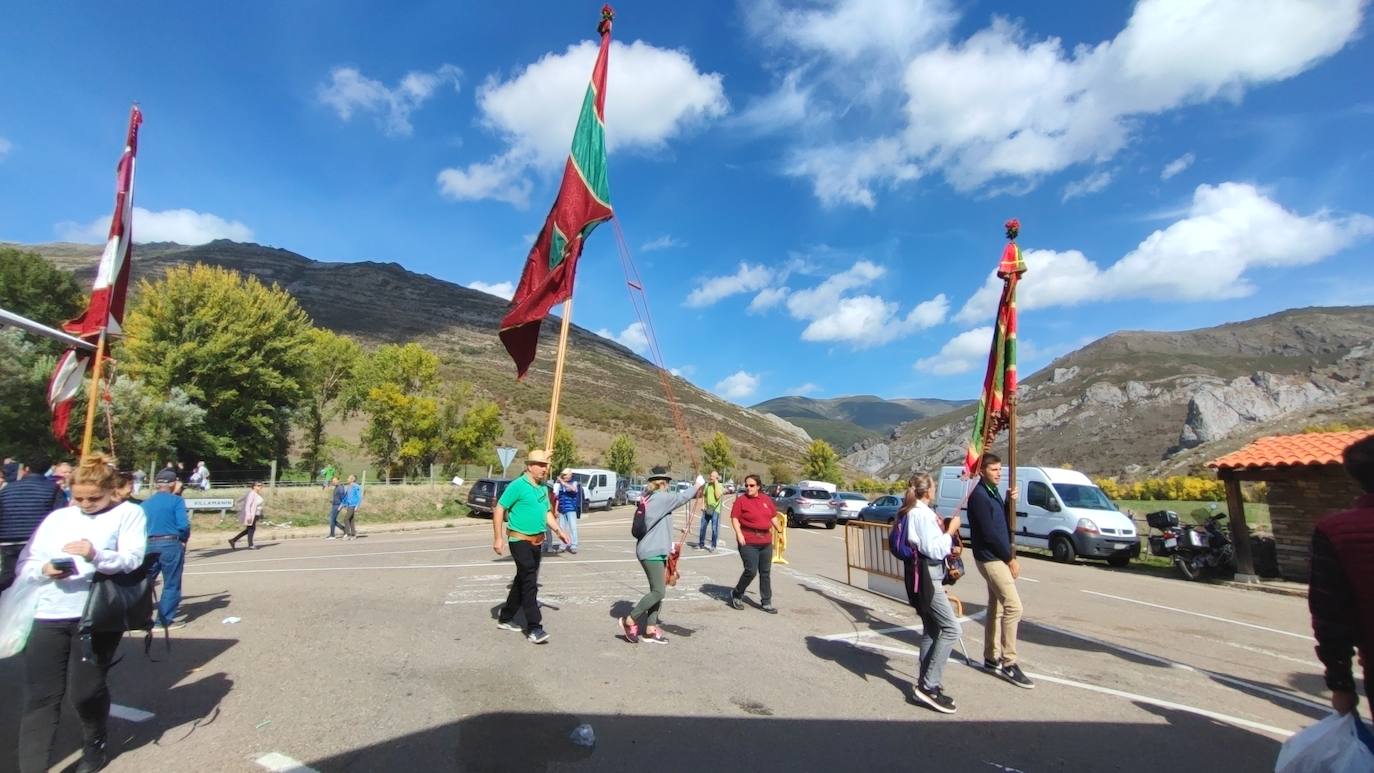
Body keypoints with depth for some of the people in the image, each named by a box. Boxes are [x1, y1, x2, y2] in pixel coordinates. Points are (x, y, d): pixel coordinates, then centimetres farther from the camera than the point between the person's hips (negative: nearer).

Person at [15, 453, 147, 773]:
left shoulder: (128, 513, 1)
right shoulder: (57, 517, 15)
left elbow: (133, 560, -9)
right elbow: (24, 565, 12)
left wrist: (96, 555, -27)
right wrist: (45, 569, -10)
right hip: (48, 615, 4)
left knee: (85, 689, 5)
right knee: (40, 695, 3)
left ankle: (94, 745, 30)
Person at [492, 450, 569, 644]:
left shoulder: (543, 488, 10)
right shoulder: (517, 486, -13)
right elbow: (499, 510, -13)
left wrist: (558, 530, 6)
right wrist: (498, 538, -16)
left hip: (536, 541, 8)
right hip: (520, 540, -8)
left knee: (522, 580, 16)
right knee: (529, 582, -10)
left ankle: (505, 618, 31)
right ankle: (534, 628, -6)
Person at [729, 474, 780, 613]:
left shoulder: (766, 499, 9)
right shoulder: (741, 500, -5)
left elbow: (773, 516, 19)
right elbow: (734, 518, -10)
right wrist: (739, 535, -20)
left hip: (766, 541, 6)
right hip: (748, 542, -5)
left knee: (766, 572, 10)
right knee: (751, 571, -8)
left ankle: (766, 603, 21)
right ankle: (736, 594, 16)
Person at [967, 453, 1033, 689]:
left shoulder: (993, 492, 12)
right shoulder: (978, 495, -17)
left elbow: (1002, 522, 15)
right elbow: (989, 532, -19)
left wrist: (1009, 501, 0)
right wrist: (1010, 558, -11)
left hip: (998, 558, 9)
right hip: (990, 559, -9)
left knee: (996, 608, 13)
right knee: (1013, 607, -11)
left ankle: (991, 658, 22)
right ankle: (1008, 663, -3)